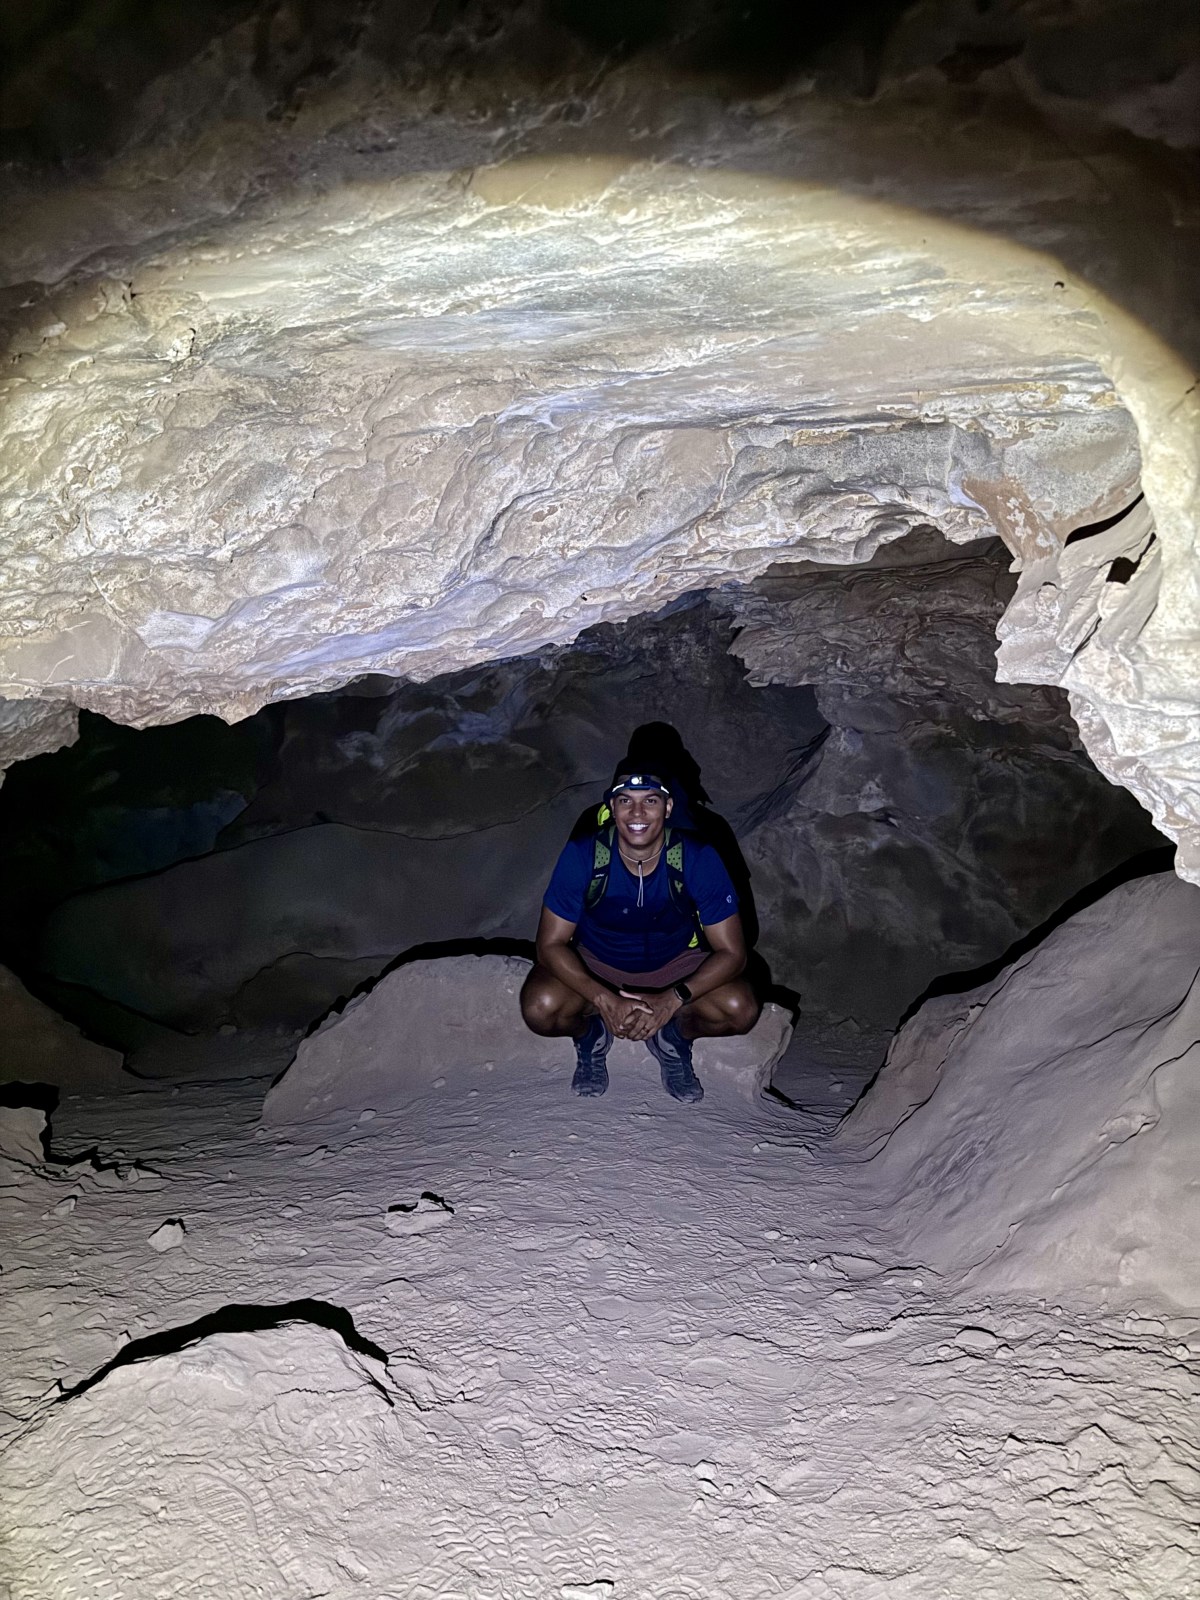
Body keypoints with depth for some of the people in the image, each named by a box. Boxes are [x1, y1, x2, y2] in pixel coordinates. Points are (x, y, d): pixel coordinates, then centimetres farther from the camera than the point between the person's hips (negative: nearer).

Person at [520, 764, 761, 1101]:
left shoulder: (698, 859, -23)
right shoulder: (582, 855, -24)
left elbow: (731, 952, -18)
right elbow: (551, 944, -19)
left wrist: (672, 999, -33)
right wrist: (605, 1000, -34)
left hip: (674, 963, 1)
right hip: (594, 963, 0)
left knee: (741, 1010, -26)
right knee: (540, 1007, -30)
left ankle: (673, 1037, 6)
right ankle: (592, 1035, 6)